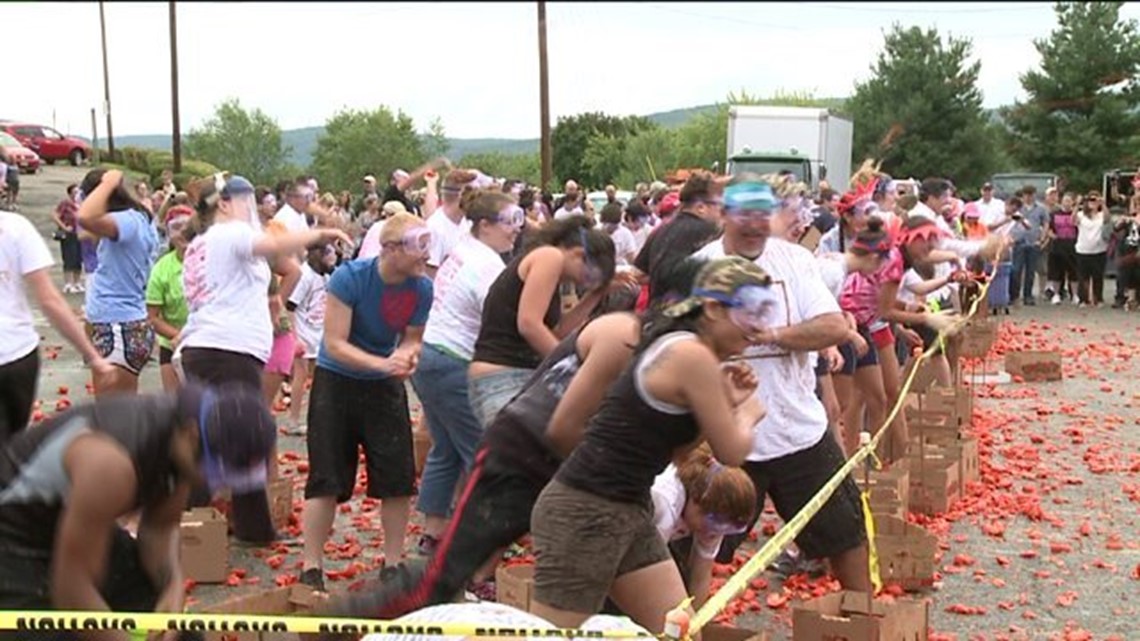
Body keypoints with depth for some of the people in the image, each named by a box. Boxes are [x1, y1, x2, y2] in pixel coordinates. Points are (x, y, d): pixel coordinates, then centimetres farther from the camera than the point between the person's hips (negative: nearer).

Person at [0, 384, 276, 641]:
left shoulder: (187, 424, -15)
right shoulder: (112, 462, -39)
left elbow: (160, 525, -1)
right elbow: (72, 589, -32)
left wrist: (174, 585, -19)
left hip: (88, 528, 8)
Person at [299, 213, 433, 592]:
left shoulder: (422, 289, -10)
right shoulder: (350, 277, -23)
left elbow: (413, 337, 3)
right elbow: (334, 344, -23)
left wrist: (406, 354, -21)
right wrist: (381, 363, -35)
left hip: (385, 388, 4)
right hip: (336, 383, -4)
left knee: (399, 478, 1)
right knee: (326, 479, -3)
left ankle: (393, 564, 16)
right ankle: (311, 569, 8)